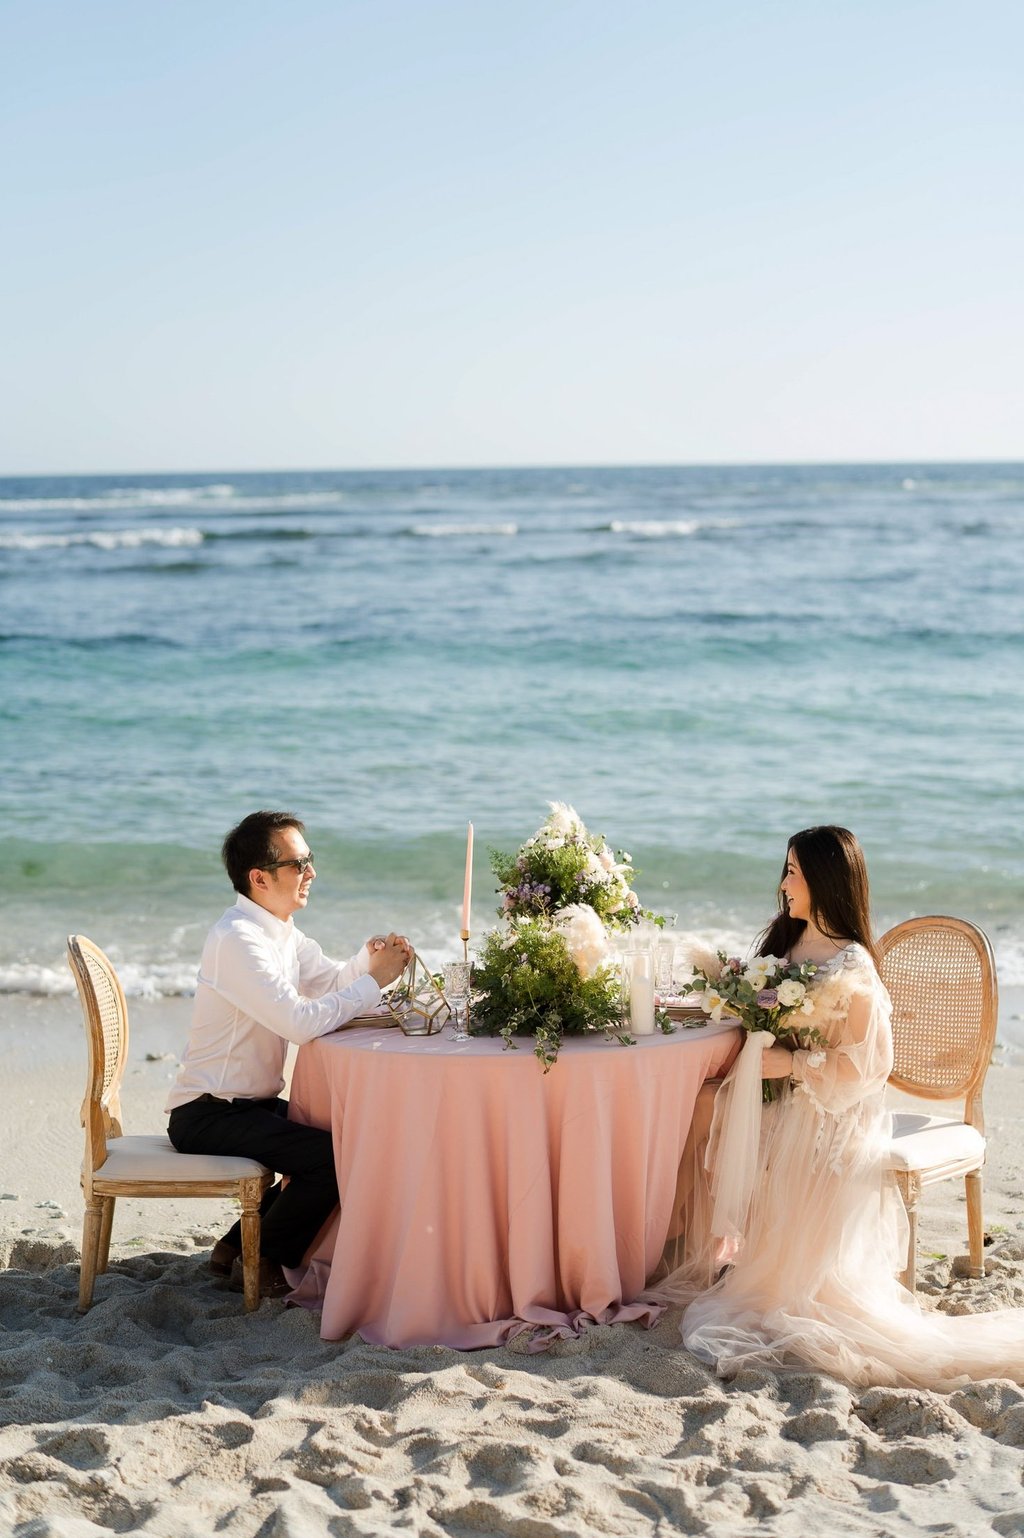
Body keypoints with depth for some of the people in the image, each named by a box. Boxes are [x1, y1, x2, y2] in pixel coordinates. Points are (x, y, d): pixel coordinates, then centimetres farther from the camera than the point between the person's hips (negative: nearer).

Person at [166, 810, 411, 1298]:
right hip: (208, 1116, -10)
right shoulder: (237, 939, -22)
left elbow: (329, 981, 16)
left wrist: (369, 958, -5)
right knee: (334, 1156, -23)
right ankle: (263, 1260, 1)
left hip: (252, 1104, 10)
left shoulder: (282, 932, 10)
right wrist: (375, 979, -20)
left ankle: (238, 1245, 16)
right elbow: (300, 1022, -29)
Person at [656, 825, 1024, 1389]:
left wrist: (793, 1065, -23)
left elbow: (869, 1065, -21)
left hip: (825, 1125, -8)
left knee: (805, 1258, -6)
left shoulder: (851, 967, -20)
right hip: (775, 1112, 8)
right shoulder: (787, 942, 7)